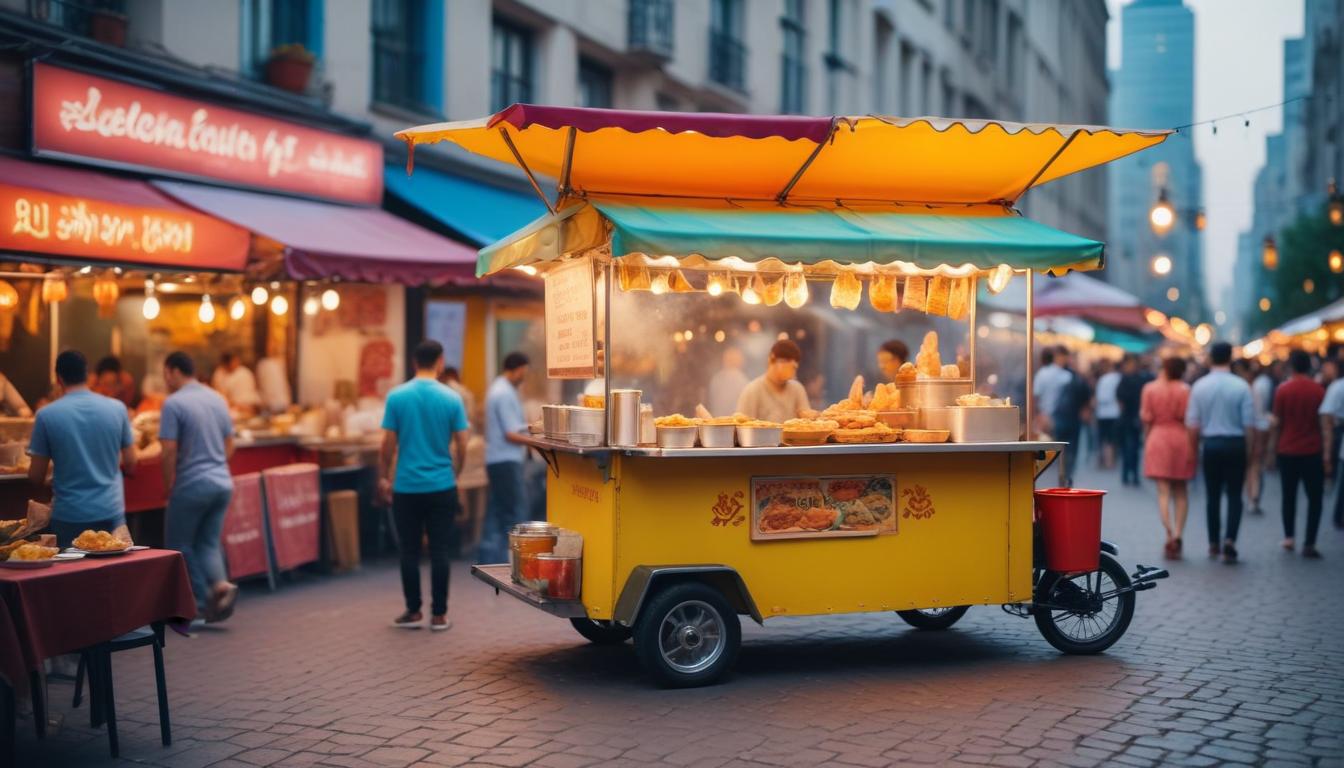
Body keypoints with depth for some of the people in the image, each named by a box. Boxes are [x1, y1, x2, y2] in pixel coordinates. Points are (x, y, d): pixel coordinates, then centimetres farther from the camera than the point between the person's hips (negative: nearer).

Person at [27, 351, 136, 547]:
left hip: (69, 516, -2)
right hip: (111, 511, 2)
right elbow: (130, 464, 5)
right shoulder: (117, 408, -1)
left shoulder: (46, 415, -7)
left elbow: (36, 477, -2)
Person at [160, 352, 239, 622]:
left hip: (192, 485, -6)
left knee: (180, 546, 9)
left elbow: (169, 451, -14)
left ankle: (202, 604, 7)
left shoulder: (174, 404, -12)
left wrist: (168, 485, -1)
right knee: (209, 543, 15)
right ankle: (221, 584, -9)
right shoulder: (218, 399, 9)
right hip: (223, 483, 6)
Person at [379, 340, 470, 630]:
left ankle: (413, 612, 16)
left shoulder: (396, 397, -5)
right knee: (439, 552, 5)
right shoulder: (451, 398, -3)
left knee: (410, 552, 10)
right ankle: (439, 615, 9)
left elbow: (388, 444, -3)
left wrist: (383, 478, 11)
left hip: (407, 487, 0)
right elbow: (461, 447, 0)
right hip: (442, 486, 0)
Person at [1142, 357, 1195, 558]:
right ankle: (1178, 534, 5)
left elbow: (1146, 419, 1)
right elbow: (1188, 419, -5)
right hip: (1181, 438, 0)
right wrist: (1193, 446, 6)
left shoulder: (1150, 388, -1)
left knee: (1163, 492, -1)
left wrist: (1146, 440, 14)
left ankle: (1169, 534, -16)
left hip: (1158, 438, 0)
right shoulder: (1185, 390, -4)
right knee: (1181, 491, 13)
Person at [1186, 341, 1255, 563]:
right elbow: (1248, 424, -6)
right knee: (1234, 495, 6)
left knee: (1212, 495, 13)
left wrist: (1193, 449, 10)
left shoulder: (1199, 386, -2)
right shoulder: (1241, 387, -8)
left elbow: (1193, 424, -1)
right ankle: (1230, 539, -10)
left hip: (1211, 444, 2)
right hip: (1235, 444, -2)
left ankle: (1213, 544, 20)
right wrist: (1248, 450, 5)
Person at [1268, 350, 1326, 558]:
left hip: (1287, 451, 1)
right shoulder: (1319, 390, -5)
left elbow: (1277, 423, -2)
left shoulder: (1283, 390, -4)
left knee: (1289, 496, 16)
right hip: (1312, 451, -1)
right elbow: (1324, 424, -3)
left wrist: (1273, 447, 9)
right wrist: (1326, 454, 2)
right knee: (1315, 498, 4)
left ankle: (1289, 537, 16)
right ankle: (1309, 544, -3)